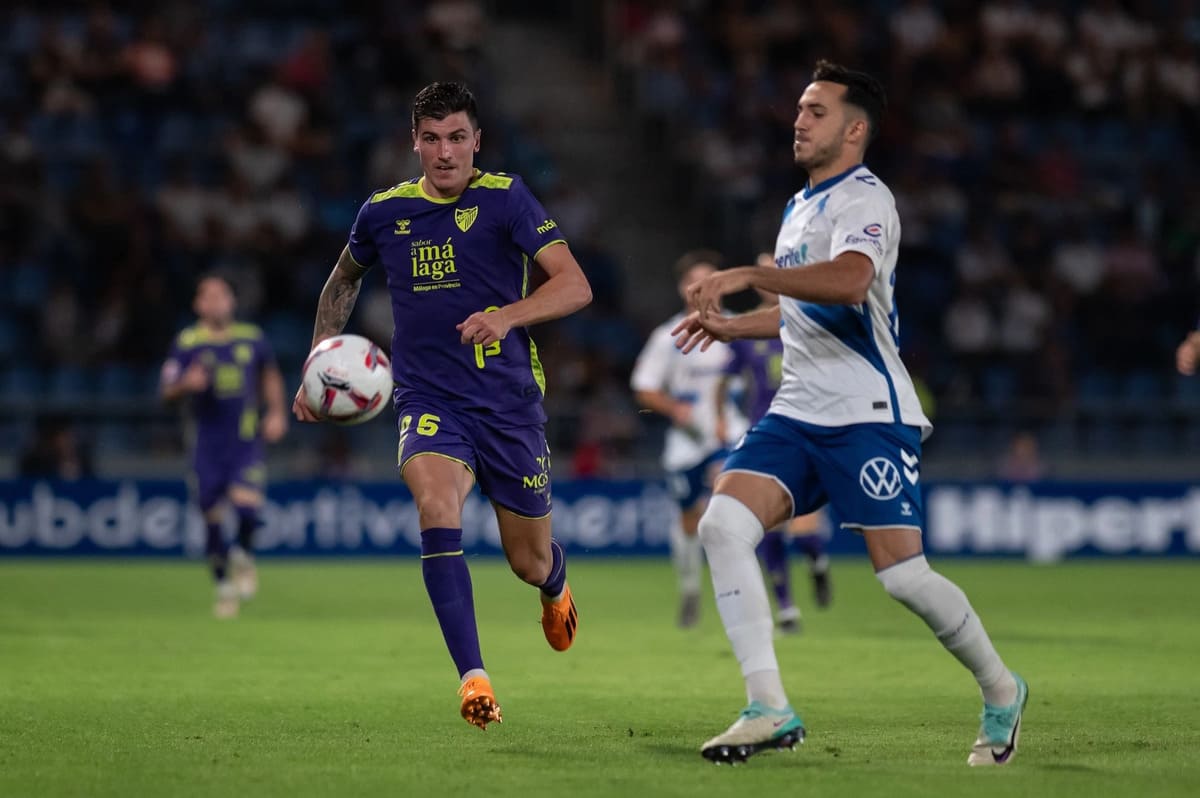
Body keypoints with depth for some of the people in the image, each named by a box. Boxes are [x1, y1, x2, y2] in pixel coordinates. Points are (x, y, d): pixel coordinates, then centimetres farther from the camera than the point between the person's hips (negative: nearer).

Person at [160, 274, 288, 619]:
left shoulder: (252, 339, 4)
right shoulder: (187, 343, -1)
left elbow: (271, 376, 20)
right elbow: (167, 392, -3)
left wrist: (277, 412, 9)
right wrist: (186, 384, -23)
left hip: (246, 439, 0)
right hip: (206, 444, 0)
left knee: (246, 504, -18)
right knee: (212, 517, 2)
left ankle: (244, 556, 13)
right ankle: (223, 584, 21)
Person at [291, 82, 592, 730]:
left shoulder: (505, 199, -6)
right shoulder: (384, 213, 4)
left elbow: (575, 287, -15)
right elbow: (343, 281, 26)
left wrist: (507, 315, -32)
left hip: (509, 402, -1)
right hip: (428, 403, 1)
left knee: (529, 562, 10)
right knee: (437, 506, -31)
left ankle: (556, 589, 52)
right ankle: (473, 677, -35)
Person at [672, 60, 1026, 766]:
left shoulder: (863, 199, -10)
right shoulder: (801, 206, 19)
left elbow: (850, 282, -32)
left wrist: (748, 276, -33)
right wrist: (732, 327, 22)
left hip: (869, 416, -8)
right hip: (798, 411, 8)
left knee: (902, 575, -10)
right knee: (722, 526, -15)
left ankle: (1001, 691, 17)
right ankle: (770, 710, -16)